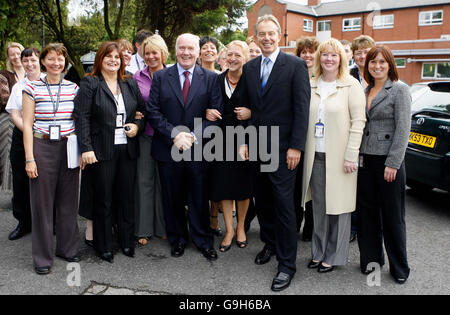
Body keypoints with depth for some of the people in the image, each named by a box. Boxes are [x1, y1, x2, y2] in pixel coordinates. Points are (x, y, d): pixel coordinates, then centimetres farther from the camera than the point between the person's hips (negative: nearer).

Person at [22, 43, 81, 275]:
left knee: (68, 199, 9)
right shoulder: (33, 88, 0)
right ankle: (42, 256, 16)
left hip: (69, 148, 3)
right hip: (42, 147, -2)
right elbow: (27, 125, -2)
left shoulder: (73, 88, 7)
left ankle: (67, 248, 26)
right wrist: (29, 158, -8)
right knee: (42, 202, 3)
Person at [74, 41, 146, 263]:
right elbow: (82, 117, -8)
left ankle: (127, 242, 24)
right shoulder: (89, 83, -1)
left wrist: (138, 126, -2)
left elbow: (144, 110, 19)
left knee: (127, 197, 9)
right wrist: (86, 148, -15)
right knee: (103, 199, 5)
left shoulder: (130, 84, 12)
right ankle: (104, 246, 19)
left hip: (127, 149, 4)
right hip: (102, 150, -4)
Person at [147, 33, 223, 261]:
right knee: (172, 199, 12)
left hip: (198, 150, 0)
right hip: (168, 149, 1)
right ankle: (177, 240, 30)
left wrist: (194, 136, -14)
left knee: (199, 198, 9)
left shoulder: (210, 78, 3)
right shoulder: (161, 77, 4)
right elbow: (152, 111, -2)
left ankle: (203, 241, 26)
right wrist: (174, 134, -14)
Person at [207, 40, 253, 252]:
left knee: (243, 183, 6)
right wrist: (208, 113, -8)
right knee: (224, 184, 4)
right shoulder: (217, 80, 6)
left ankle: (241, 227, 26)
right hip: (223, 139, 2)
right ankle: (229, 230, 18)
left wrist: (251, 113, -19)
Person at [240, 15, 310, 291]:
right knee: (263, 200, 14)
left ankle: (287, 264, 10)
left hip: (282, 148, -5)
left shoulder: (296, 65, -5)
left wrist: (296, 146, -15)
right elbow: (246, 107, 13)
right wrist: (244, 141, 6)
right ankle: (270, 243, 35)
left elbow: (302, 108, -9)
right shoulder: (249, 68, 11)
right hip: (257, 147, 5)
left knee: (283, 203, -2)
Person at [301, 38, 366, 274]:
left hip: (339, 156, -4)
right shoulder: (311, 86, 10)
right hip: (315, 156, 4)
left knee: (338, 207, 3)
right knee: (318, 206, 10)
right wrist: (302, 150, 3)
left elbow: (358, 121, -7)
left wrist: (351, 155, -13)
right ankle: (319, 252, 24)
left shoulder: (351, 85, -3)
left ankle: (334, 256, 17)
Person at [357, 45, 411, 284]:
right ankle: (371, 258, 27)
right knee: (367, 211, 11)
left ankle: (399, 267, 20)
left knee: (392, 215, 4)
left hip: (388, 160, -5)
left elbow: (403, 129, -10)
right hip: (365, 159, 5)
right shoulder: (365, 92, 12)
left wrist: (393, 163, -15)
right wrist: (356, 156, 4)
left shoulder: (399, 90, -5)